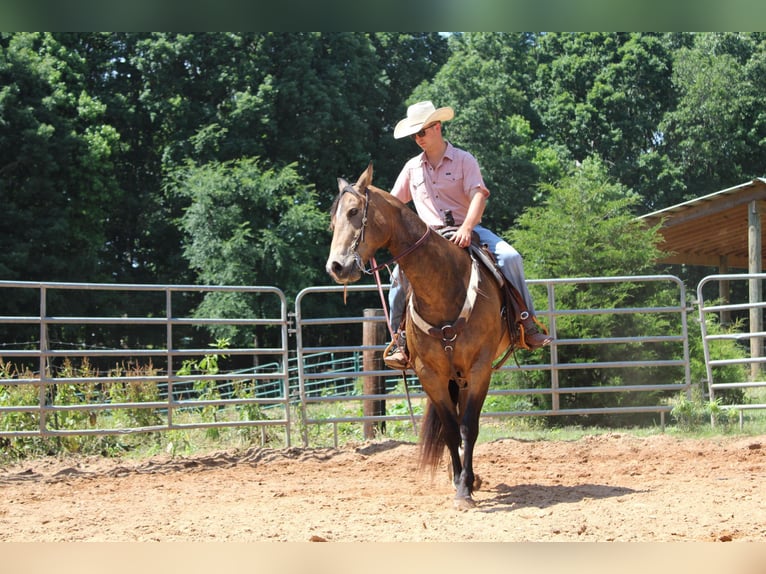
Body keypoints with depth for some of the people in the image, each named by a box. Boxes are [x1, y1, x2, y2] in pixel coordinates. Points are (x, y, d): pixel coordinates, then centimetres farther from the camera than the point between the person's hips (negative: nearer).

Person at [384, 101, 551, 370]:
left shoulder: (464, 160, 2)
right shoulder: (412, 168, 13)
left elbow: (479, 196, -12)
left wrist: (466, 228, -29)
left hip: (468, 230, -2)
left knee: (509, 257, -27)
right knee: (401, 272, -25)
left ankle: (527, 322, -18)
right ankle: (398, 339, -15)